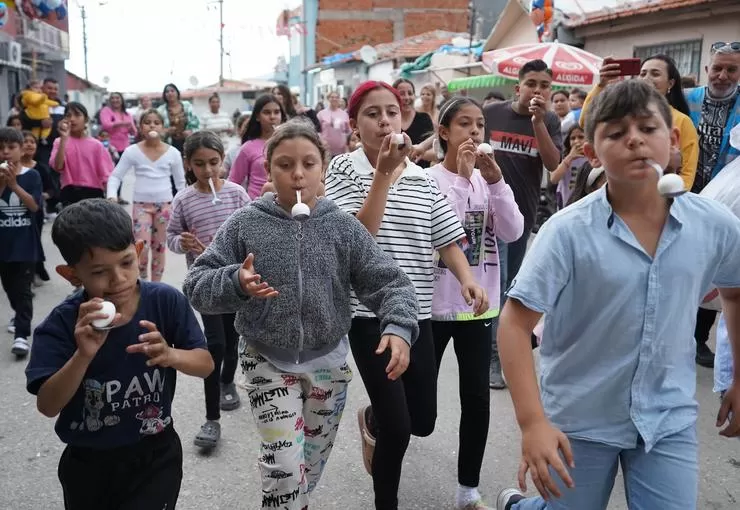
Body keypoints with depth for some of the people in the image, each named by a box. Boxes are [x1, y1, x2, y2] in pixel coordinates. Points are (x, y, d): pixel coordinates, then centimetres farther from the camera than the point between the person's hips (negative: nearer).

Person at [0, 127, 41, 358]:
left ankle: (22, 334, -6)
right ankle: (20, 315, 42)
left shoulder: (31, 175, -5)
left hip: (25, 243, -4)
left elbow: (34, 206, -13)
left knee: (23, 289, -5)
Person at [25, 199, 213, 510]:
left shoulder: (166, 301, -16)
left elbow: (206, 364, -11)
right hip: (88, 464, 2)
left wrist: (169, 355, -31)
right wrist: (84, 355, -35)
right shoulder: (63, 323, -17)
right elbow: (47, 406, -20)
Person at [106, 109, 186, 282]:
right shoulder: (132, 151, -5)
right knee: (141, 248, -11)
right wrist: (111, 196, -19)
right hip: (141, 204, -1)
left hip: (164, 204, 1)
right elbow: (115, 176, -2)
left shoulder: (173, 153, -3)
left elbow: (180, 181, 6)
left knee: (159, 248, 9)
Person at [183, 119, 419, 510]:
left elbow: (388, 282, -9)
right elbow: (197, 285, -9)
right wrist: (235, 282, -30)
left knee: (313, 462, 20)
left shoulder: (342, 226, -8)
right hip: (268, 361, -2)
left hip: (328, 361, 2)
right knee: (284, 465, -9)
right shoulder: (244, 225, -10)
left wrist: (399, 328, -28)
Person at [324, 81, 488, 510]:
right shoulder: (344, 170, -5)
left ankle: (372, 420, 48)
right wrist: (384, 172, -23)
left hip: (417, 311, 5)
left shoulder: (423, 178, 7)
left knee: (423, 421, 13)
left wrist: (467, 278, -15)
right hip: (370, 313, -4)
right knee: (397, 429, -5)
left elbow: (447, 238, 3)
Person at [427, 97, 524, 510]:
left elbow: (513, 232, -7)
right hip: (435, 303, -4)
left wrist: (495, 179, -17)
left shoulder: (488, 178, 5)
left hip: (479, 304, 4)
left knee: (477, 400, 7)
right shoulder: (429, 178, -9)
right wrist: (462, 175, -23)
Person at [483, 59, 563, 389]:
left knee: (511, 284, 15)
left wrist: (538, 121, -19)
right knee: (496, 282, -8)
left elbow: (553, 164, -12)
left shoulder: (550, 122, 2)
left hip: (524, 213, 4)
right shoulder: (490, 114, -5)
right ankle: (492, 355, 1)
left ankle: (496, 342, 34)